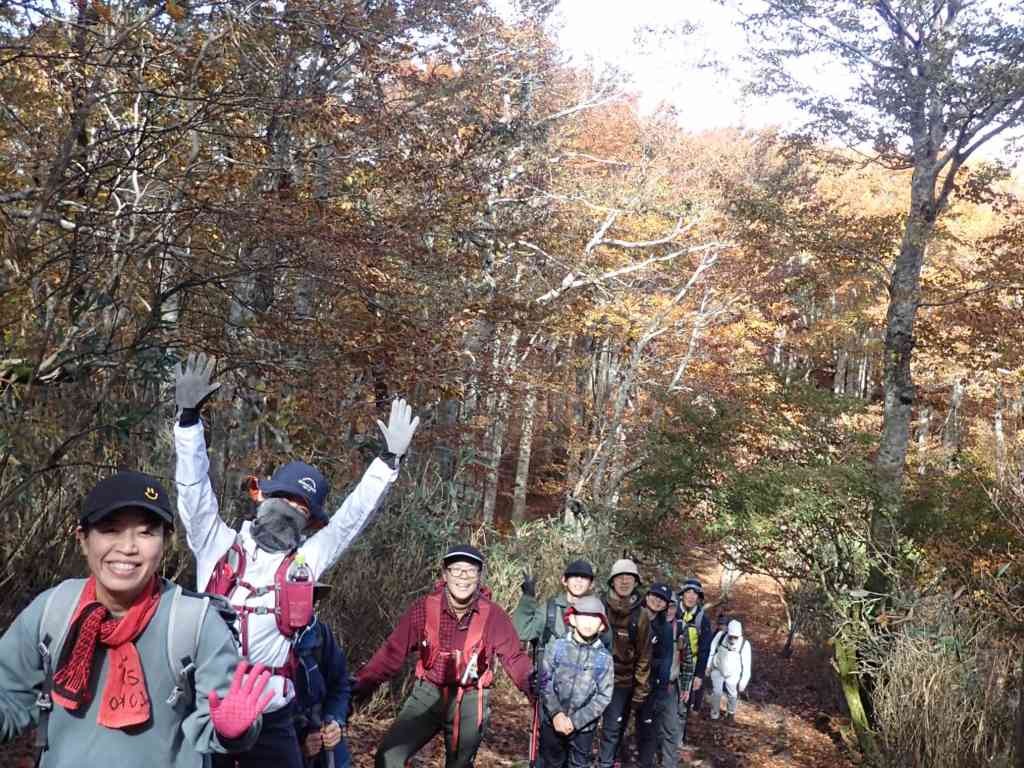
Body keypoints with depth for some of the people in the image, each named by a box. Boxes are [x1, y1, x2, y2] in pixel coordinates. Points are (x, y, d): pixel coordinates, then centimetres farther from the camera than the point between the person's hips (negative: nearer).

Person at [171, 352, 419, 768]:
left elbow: (353, 515, 8)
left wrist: (390, 460, 3)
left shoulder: (307, 559, 8)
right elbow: (194, 488, -2)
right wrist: (189, 417, -10)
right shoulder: (218, 544, 5)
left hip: (271, 718, 2)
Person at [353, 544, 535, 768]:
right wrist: (359, 685, -19)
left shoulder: (493, 615, -13)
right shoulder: (424, 608, -12)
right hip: (428, 694, 0)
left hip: (470, 701, 0)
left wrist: (532, 684, -29)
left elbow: (514, 657, -9)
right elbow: (392, 651, -10)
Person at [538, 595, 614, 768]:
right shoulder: (556, 646, -7)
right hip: (552, 722, 0)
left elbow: (604, 696, -8)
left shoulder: (604, 657, -7)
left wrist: (574, 721, -14)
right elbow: (545, 682, -6)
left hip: (584, 727, 0)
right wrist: (556, 714, -18)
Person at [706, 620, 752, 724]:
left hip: (733, 674, 0)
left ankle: (731, 713, 41)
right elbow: (711, 649, -8)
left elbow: (746, 665, -18)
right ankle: (715, 712, 24)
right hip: (717, 670, 0)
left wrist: (743, 683, -11)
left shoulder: (744, 644, -29)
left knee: (733, 695, 11)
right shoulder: (720, 636, -26)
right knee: (717, 692, -4)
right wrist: (708, 665, 1)